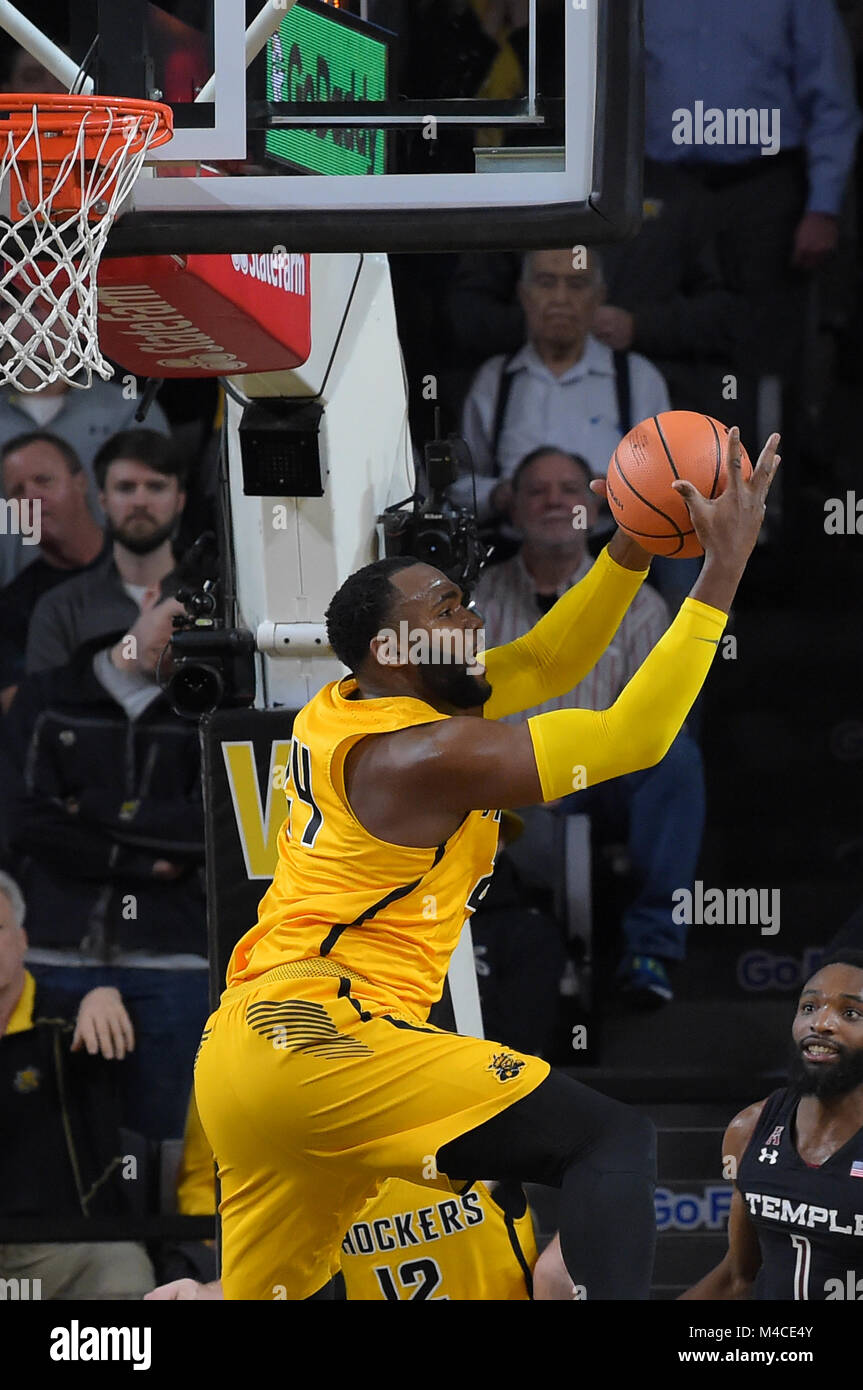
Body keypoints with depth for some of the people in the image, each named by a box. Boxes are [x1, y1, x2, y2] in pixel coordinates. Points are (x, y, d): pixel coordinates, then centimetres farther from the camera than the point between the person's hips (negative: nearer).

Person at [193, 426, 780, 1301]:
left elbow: (545, 666, 24)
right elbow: (631, 738, -11)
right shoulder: (424, 755, -9)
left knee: (278, 1293, 20)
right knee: (610, 1139, -13)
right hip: (320, 1039, -10)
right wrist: (722, 572, -12)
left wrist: (631, 548, 13)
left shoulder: (340, 715, 17)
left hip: (243, 1050, 10)